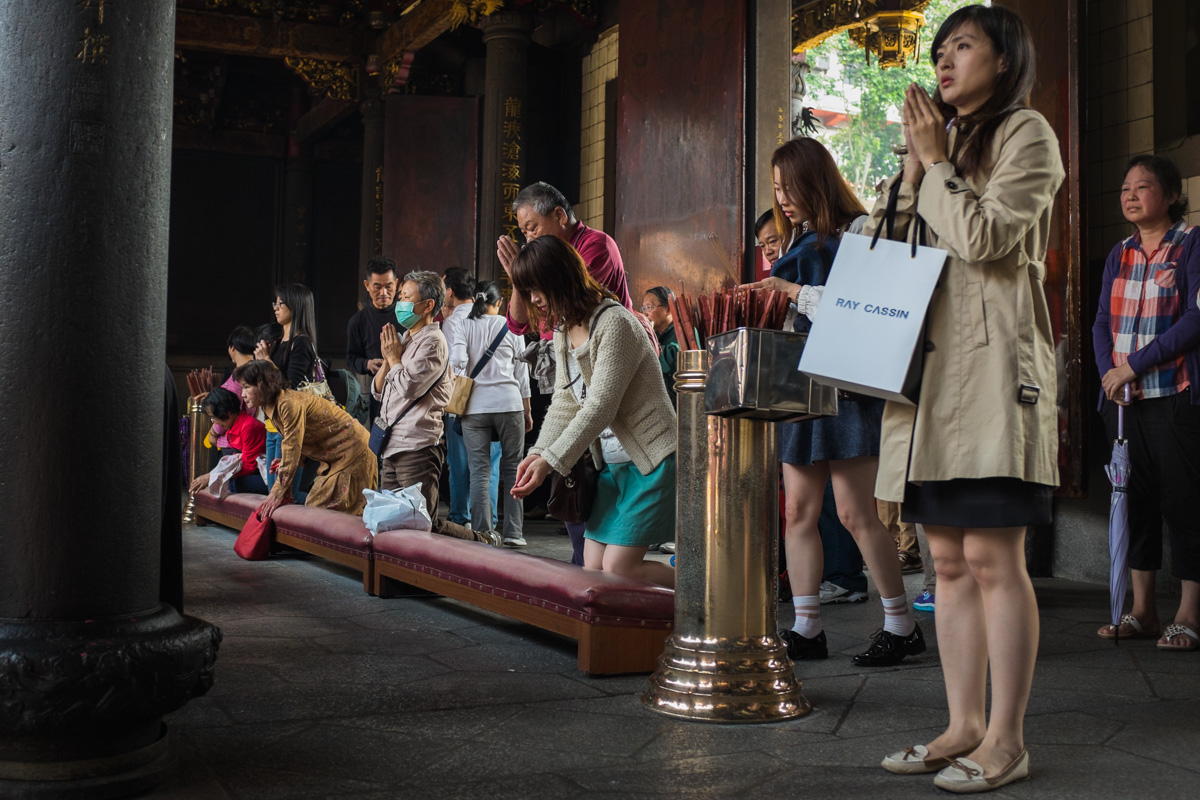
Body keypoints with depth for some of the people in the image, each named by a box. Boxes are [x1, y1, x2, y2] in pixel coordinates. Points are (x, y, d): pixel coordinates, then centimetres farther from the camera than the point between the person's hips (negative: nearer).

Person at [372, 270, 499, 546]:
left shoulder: (433, 342, -9)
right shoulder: (404, 340, 18)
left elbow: (409, 387, -20)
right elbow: (377, 391, 20)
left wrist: (394, 358, -3)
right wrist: (388, 360, 3)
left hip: (417, 448, -9)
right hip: (392, 448, 9)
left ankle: (484, 543, 10)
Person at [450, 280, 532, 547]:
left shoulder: (464, 326, 5)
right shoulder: (511, 327, 7)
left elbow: (457, 361, -12)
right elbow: (522, 373, 9)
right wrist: (527, 411, 16)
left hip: (475, 405, 0)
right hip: (509, 404, 0)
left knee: (479, 472, 3)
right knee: (512, 469, 7)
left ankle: (482, 533, 1)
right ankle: (513, 532, 6)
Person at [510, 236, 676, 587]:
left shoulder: (614, 323, -18)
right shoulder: (562, 330, 11)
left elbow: (601, 407, -22)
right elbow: (564, 403, 8)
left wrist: (551, 460, -22)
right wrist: (538, 452, -8)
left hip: (650, 459, -9)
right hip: (610, 463, 9)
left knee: (618, 568, -13)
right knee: (593, 568, 2)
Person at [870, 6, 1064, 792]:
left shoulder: (1026, 133, 2)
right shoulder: (947, 140, 24)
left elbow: (985, 238, -13)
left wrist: (935, 160, -3)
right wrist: (914, 167, 7)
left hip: (992, 365, -8)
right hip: (931, 366, 8)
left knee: (993, 556, -9)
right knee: (950, 559, 6)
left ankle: (1007, 739, -2)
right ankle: (965, 726, 12)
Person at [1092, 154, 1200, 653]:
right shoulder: (1119, 256, 15)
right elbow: (1103, 322, 12)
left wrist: (1135, 365, -15)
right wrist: (1108, 372, -6)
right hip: (1124, 400, 6)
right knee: (1135, 499, 8)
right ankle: (1142, 611, 15)